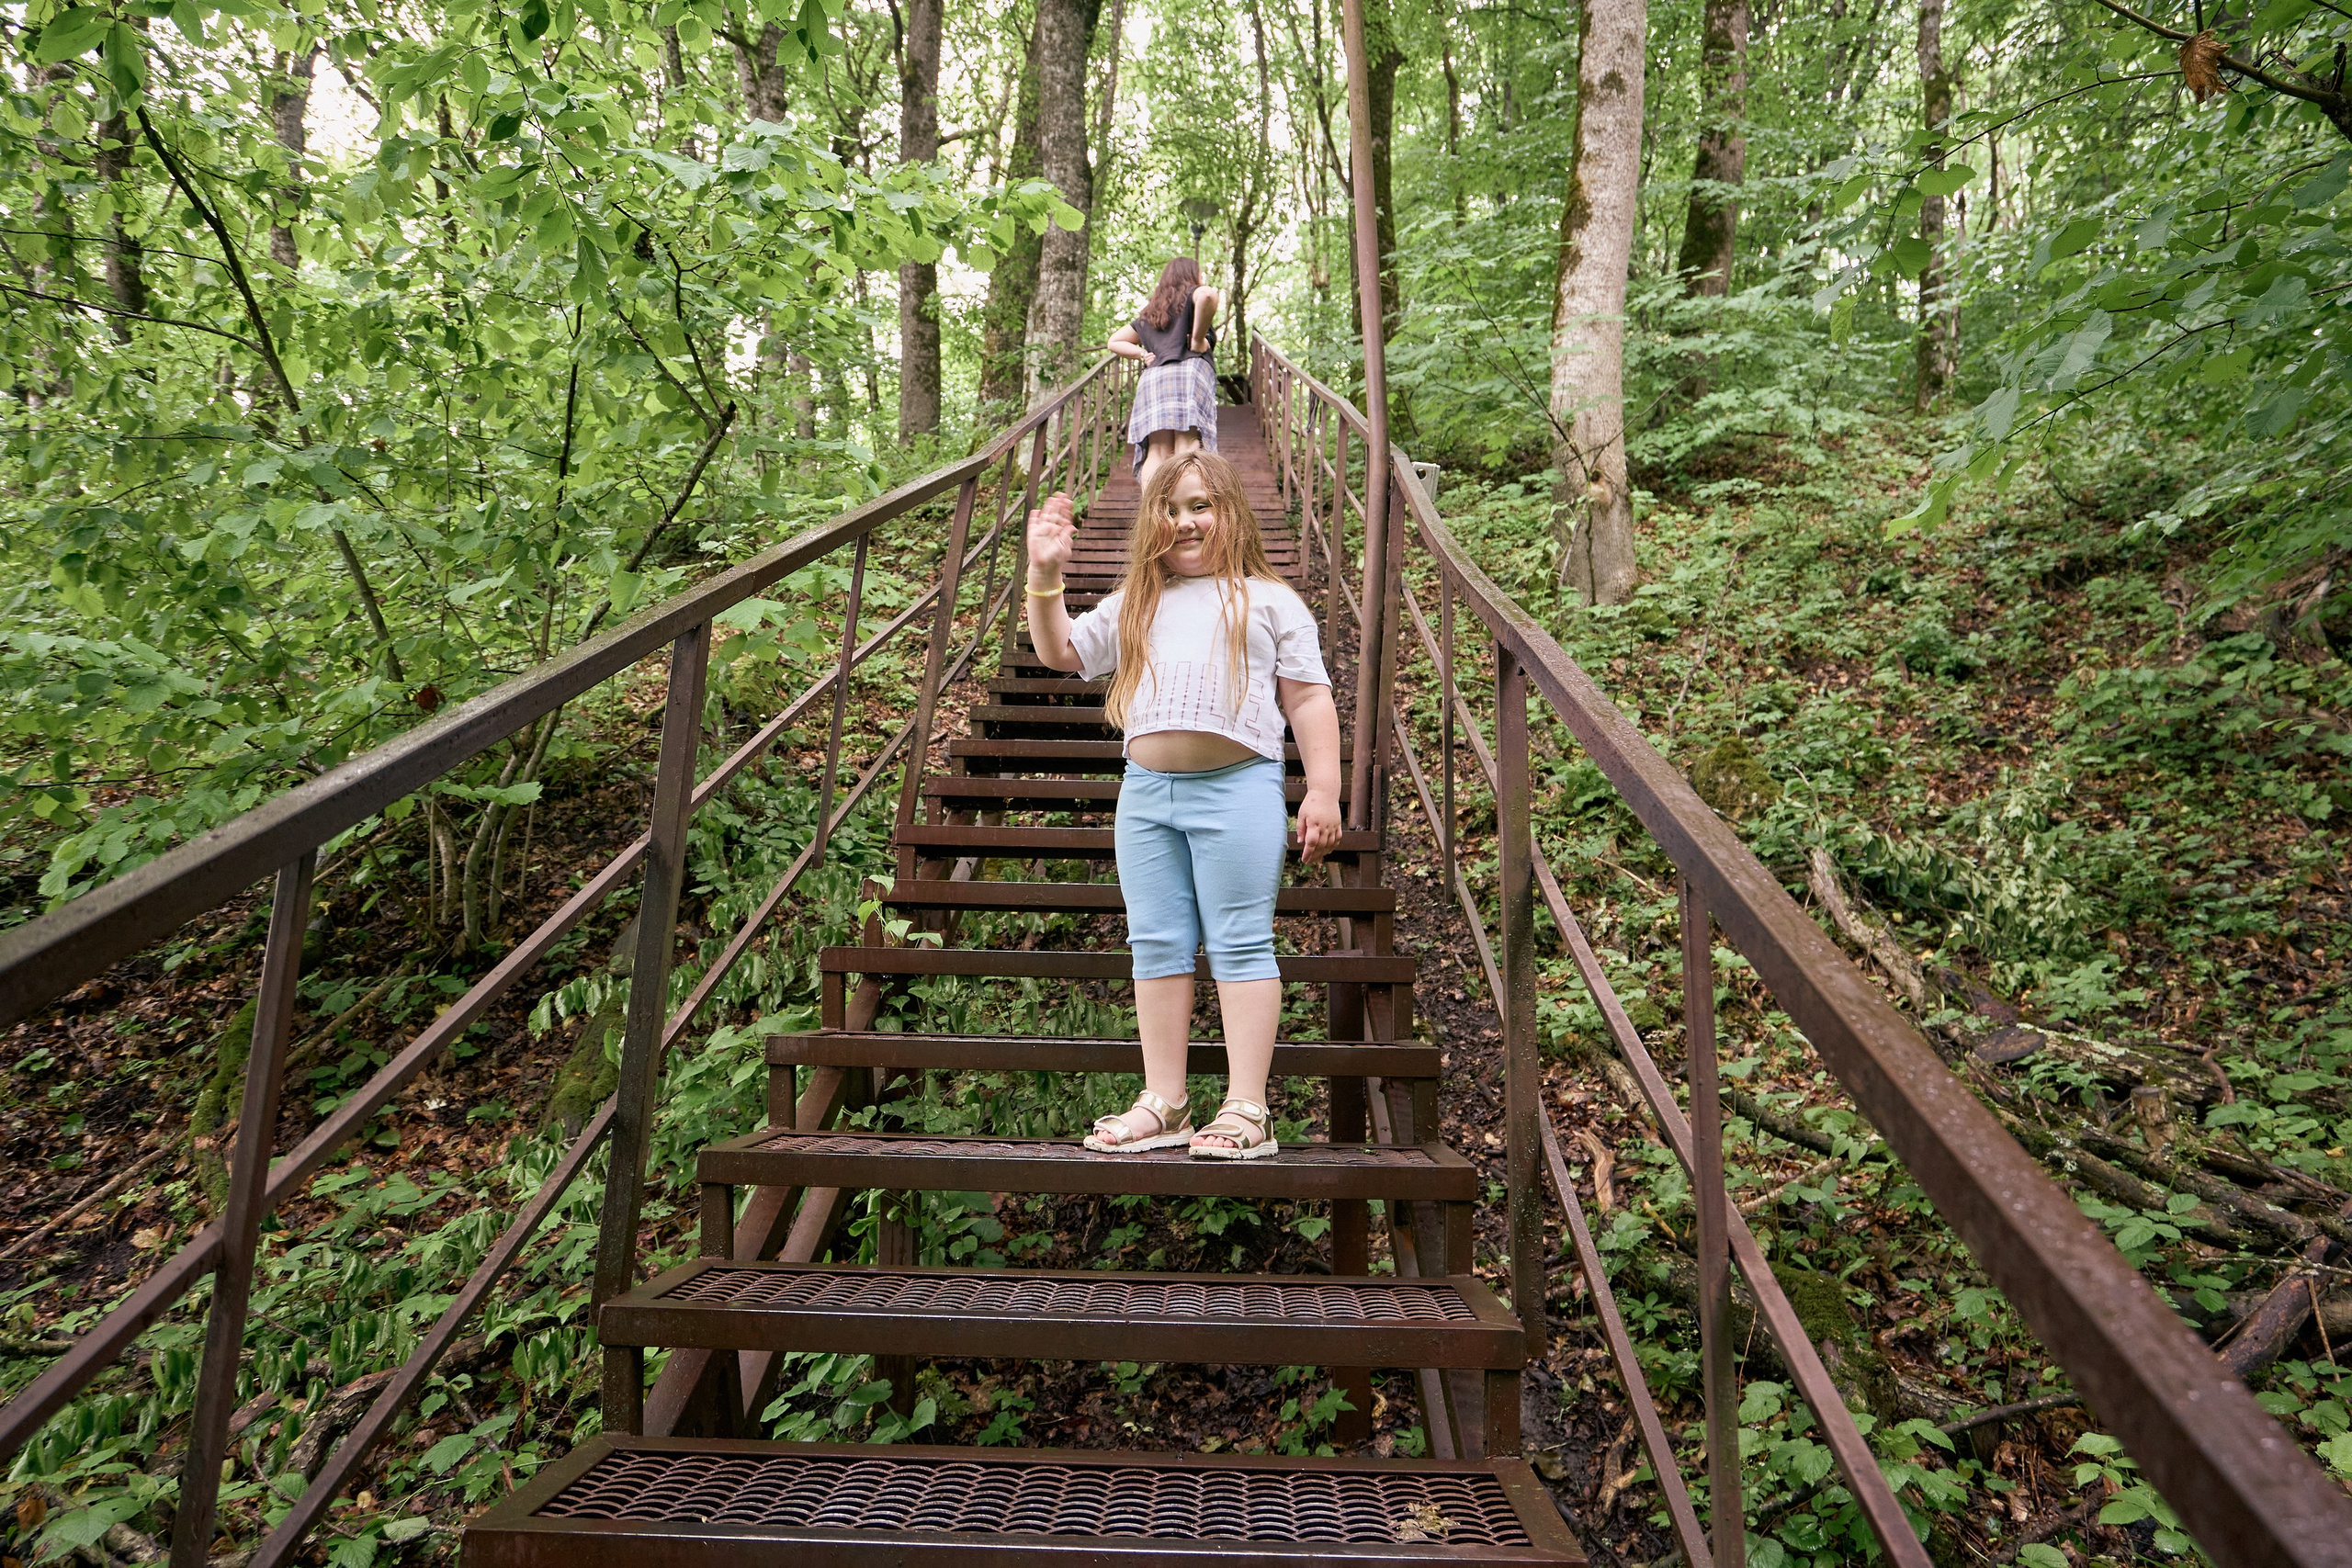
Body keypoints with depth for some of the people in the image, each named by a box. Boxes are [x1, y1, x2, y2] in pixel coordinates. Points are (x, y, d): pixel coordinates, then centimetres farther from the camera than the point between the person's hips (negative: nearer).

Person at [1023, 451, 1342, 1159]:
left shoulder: (1271, 601, 9)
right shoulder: (1131, 606, 21)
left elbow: (1309, 700, 4)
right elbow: (1059, 651, 19)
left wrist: (1323, 791, -4)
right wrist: (1045, 576, 5)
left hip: (1237, 788, -5)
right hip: (1145, 790, 5)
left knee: (1240, 944, -3)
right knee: (1158, 946, 7)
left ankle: (1247, 1108, 2)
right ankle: (1164, 1102, 14)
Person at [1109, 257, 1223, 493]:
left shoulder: (1150, 313, 31)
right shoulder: (1192, 295, 14)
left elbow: (1115, 341, 37)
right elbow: (1209, 295, -12)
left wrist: (1143, 354, 21)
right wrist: (1198, 338, -4)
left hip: (1152, 379, 5)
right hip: (1189, 372, -5)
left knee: (1156, 454, -5)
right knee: (1187, 452, -17)